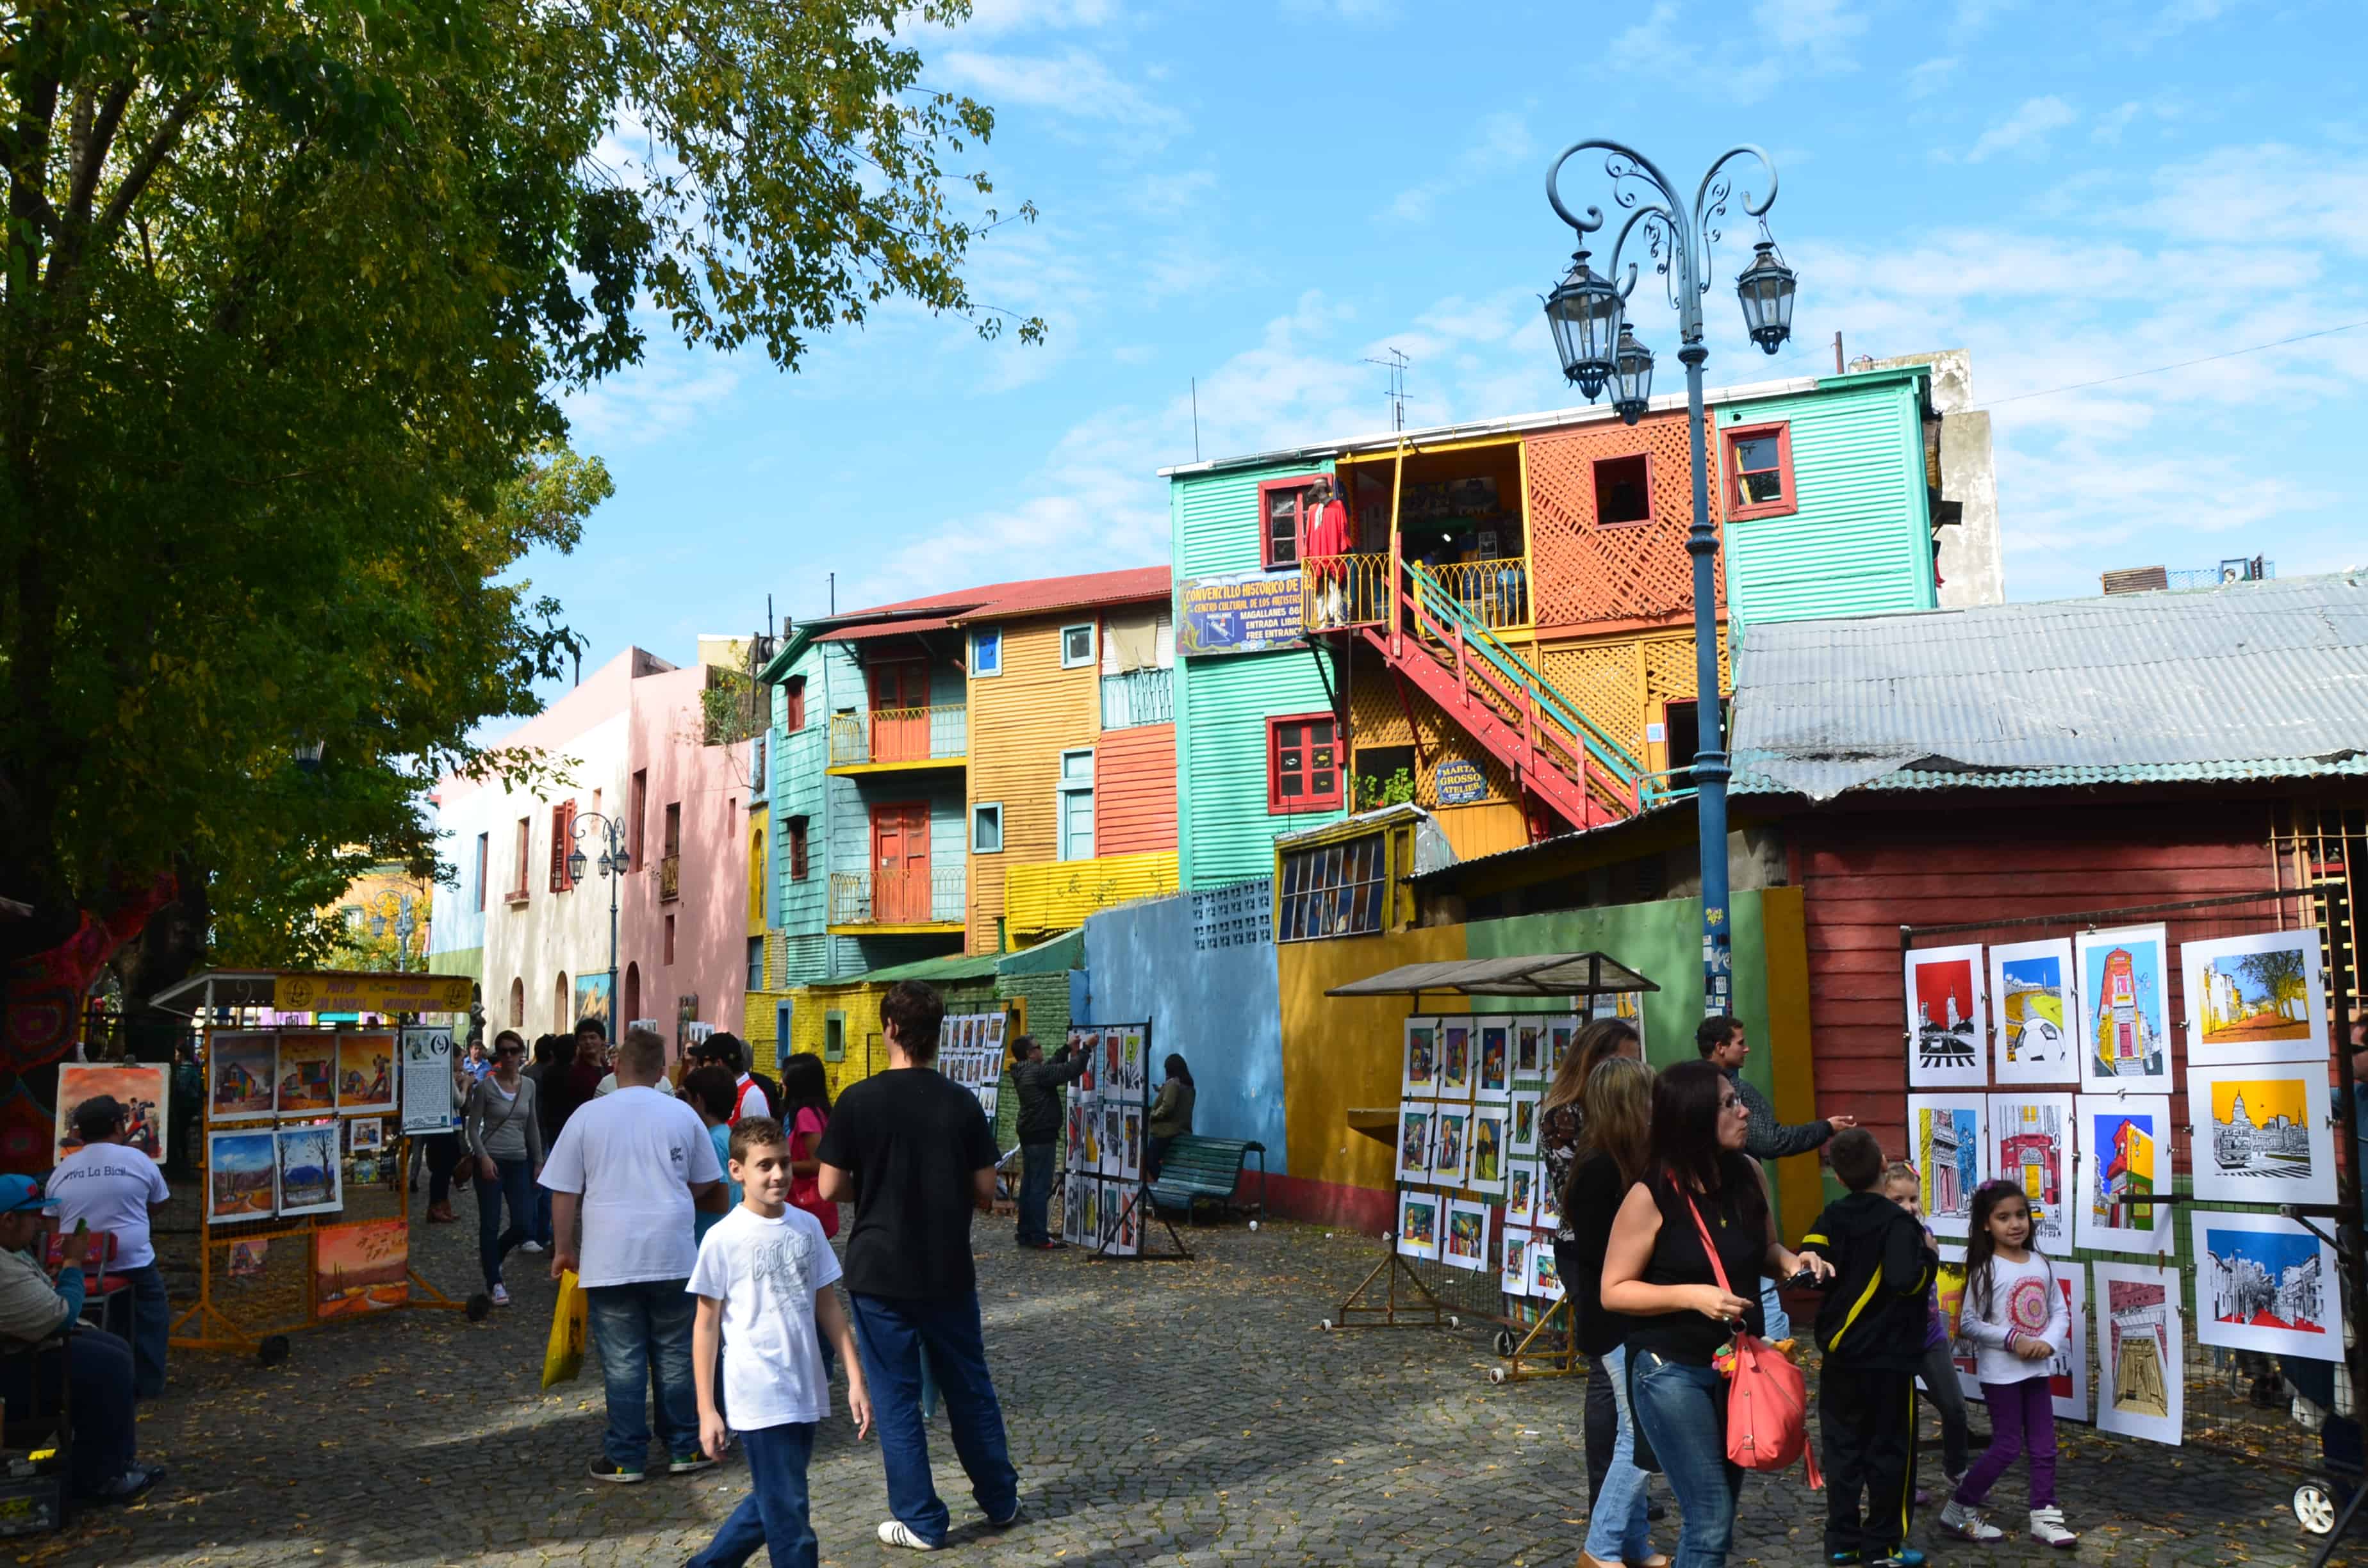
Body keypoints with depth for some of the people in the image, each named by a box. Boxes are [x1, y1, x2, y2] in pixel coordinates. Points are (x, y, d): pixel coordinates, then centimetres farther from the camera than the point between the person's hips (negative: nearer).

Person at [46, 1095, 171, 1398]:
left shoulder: (61, 1170, 5)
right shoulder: (137, 1160, -5)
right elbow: (157, 1204, 9)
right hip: (133, 1265, -3)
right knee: (152, 1313, 17)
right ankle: (148, 1384, 16)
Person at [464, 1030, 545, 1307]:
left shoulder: (529, 1086, 8)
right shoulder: (485, 1086, -5)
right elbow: (472, 1128, -4)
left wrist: (538, 1162, 13)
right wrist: (484, 1157, -16)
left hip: (519, 1161, 4)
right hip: (491, 1161, -4)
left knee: (524, 1226, 1)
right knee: (490, 1224, 0)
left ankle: (490, 1255, 29)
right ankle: (494, 1282, 12)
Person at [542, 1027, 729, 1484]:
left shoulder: (588, 1116, -2)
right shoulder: (683, 1115, 3)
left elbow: (564, 1193, 1)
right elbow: (706, 1184, 13)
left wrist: (564, 1248, 11)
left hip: (610, 1260, -1)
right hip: (673, 1256, 2)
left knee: (622, 1362, 5)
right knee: (676, 1357, 12)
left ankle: (625, 1458, 11)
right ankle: (685, 1449, 19)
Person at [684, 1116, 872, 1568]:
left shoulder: (807, 1226, 3)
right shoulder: (723, 1239, -10)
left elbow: (827, 1306, 9)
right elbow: (707, 1326, -5)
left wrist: (855, 1379, 6)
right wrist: (707, 1410, -6)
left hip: (807, 1395, 5)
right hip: (759, 1400, -5)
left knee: (770, 1506, 18)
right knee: (790, 1518, -2)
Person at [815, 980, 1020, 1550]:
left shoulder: (858, 1101, -11)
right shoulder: (962, 1103, -4)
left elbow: (830, 1188, -8)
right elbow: (985, 1191, -2)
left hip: (881, 1272, -3)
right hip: (949, 1270, 3)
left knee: (895, 1396, 8)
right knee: (969, 1386, 17)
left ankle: (921, 1521, 12)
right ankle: (1001, 1499, 28)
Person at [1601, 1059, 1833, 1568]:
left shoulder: (1747, 1174, -3)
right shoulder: (1651, 1196, -19)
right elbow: (1614, 1291, -14)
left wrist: (1792, 1262, -8)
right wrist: (1692, 1295, -26)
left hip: (1739, 1362, 6)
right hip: (1672, 1370, -6)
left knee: (1718, 1513, 17)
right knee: (1712, 1518, -5)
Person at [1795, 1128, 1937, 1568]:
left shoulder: (1831, 1218, 1)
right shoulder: (1898, 1221, -15)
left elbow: (1806, 1266, -10)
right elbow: (1906, 1279, -26)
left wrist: (1839, 1275, 6)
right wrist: (1931, 1256, -10)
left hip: (1840, 1355, 5)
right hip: (1888, 1360, -5)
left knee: (1842, 1448, 11)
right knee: (1889, 1451, 6)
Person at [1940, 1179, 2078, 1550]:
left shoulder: (2041, 1264, 4)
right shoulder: (1986, 1269, -12)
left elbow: (2060, 1311, 7)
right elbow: (1969, 1322, -13)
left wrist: (2049, 1342, -12)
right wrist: (2013, 1339, -21)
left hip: (2037, 1369, 5)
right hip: (2001, 1373, -5)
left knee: (2044, 1446, 8)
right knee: (2007, 1446, -1)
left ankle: (2044, 1517, 19)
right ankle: (1958, 1510, 12)